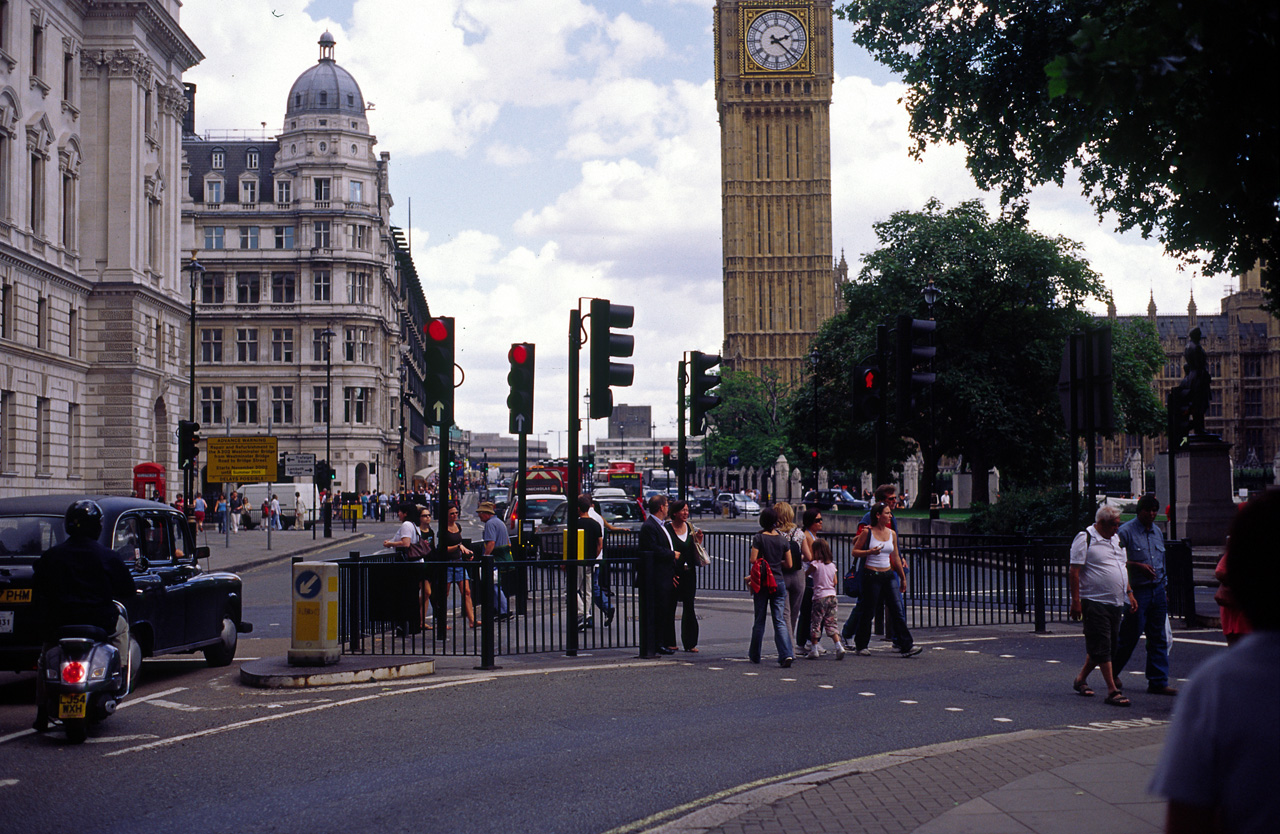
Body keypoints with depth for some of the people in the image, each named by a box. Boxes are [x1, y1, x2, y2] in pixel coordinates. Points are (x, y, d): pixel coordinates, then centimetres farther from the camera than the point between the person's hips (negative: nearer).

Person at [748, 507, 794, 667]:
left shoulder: (759, 538, -7)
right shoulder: (783, 541, 1)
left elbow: (753, 559, -12)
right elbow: (789, 564, 3)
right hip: (779, 582, 2)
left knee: (759, 620, 10)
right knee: (780, 620, 1)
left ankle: (754, 655, 21)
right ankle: (787, 653, -16)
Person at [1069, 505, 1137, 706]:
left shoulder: (1116, 540, 16)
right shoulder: (1084, 539, -9)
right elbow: (1074, 571, -12)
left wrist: (1129, 593, 18)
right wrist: (1075, 601, -17)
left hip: (1116, 602, 8)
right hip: (1094, 601, -8)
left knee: (1109, 645, 11)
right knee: (1102, 646, -8)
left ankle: (1081, 679, 26)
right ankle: (1112, 690, -9)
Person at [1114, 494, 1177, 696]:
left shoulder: (1157, 532, 15)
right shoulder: (1126, 531, -7)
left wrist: (1163, 586, 18)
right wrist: (1138, 566, -17)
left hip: (1157, 590, 7)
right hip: (1137, 591, -6)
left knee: (1159, 639, 5)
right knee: (1130, 636, -2)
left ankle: (1158, 682, 8)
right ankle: (1112, 672, 18)